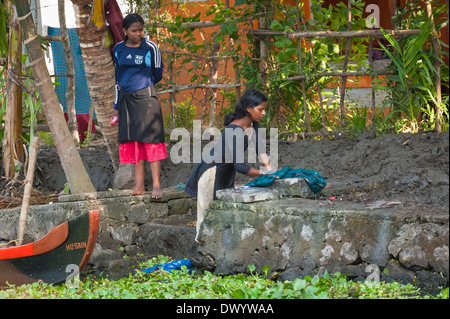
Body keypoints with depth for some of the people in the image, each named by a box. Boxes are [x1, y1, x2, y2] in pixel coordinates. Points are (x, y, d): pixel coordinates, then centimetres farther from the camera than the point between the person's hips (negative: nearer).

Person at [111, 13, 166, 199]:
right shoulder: (118, 49, 10)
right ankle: (139, 185, 7)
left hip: (145, 97, -4)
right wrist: (117, 106, 18)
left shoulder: (150, 48, -2)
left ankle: (156, 184, -9)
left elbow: (157, 76, 5)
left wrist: (136, 85, 8)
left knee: (150, 139, -8)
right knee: (133, 141, 4)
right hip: (126, 100, 4)